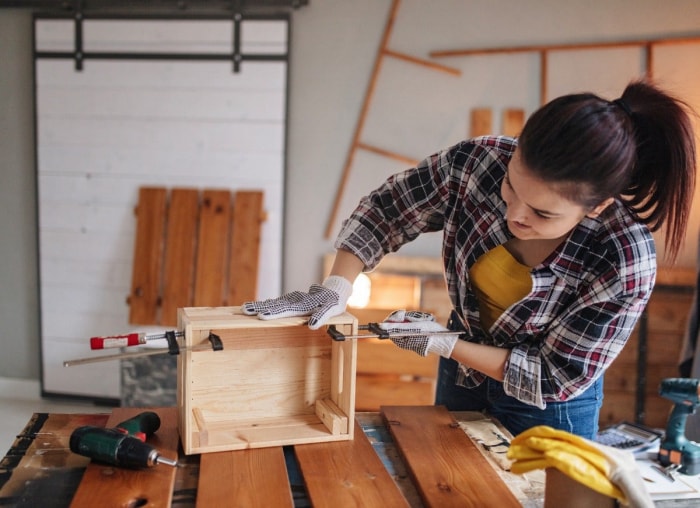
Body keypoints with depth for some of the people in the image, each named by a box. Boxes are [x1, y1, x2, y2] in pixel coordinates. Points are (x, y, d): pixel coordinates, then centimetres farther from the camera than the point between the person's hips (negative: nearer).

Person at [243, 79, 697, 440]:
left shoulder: (625, 265, -34)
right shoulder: (479, 162, -28)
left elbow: (557, 379, -23)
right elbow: (384, 210, -13)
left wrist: (444, 345, -27)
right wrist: (336, 288, -25)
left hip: (546, 407, -3)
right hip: (461, 375, 4)